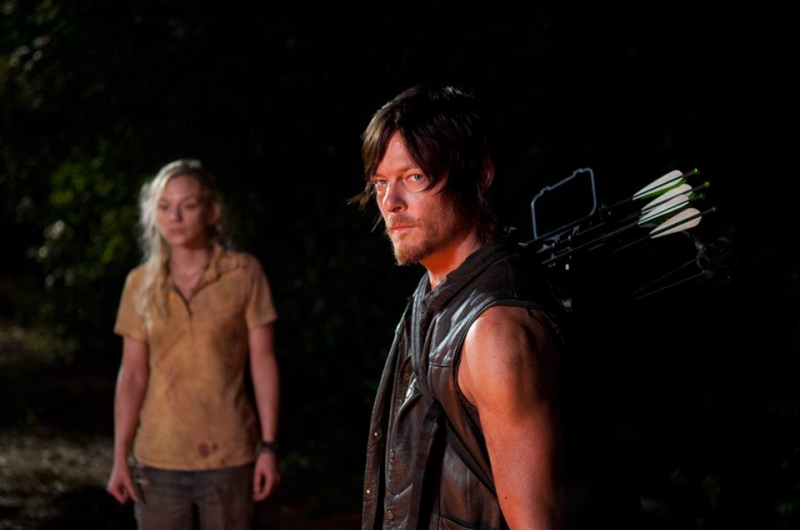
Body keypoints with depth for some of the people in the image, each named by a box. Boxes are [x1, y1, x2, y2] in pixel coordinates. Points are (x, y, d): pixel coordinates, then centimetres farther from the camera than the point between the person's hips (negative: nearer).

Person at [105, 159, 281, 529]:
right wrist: (120, 457, 2)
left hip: (229, 457, -2)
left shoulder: (244, 273, -3)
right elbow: (132, 375, 5)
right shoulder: (140, 284, 4)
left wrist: (269, 447, -6)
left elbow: (263, 364, -2)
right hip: (159, 458, 2)